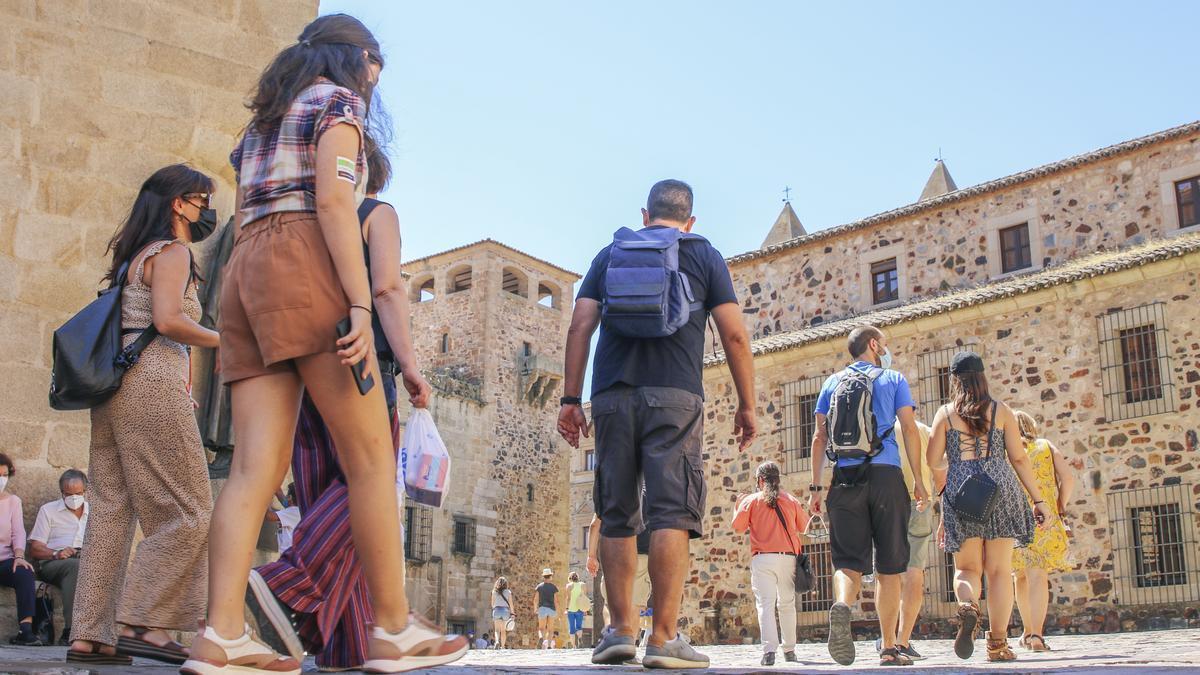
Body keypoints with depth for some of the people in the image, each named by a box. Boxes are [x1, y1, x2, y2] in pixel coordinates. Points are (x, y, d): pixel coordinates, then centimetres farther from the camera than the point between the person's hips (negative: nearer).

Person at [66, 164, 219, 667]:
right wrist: (224, 342, -2)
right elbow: (167, 320, -15)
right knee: (186, 509, -7)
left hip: (114, 388, 9)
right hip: (151, 384, -9)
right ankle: (142, 622, -11)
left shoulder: (134, 256, 25)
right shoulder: (172, 251, -2)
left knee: (112, 509, 5)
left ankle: (90, 635, 4)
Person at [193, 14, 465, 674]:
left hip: (245, 272, 8)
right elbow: (333, 200, -9)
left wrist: (251, 313, 22)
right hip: (304, 266, -8)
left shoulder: (262, 120, 30)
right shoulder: (338, 101, 6)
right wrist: (360, 305, -17)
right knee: (371, 456, -6)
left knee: (256, 465, -2)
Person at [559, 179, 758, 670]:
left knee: (617, 516, 7)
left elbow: (580, 328, 9)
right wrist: (747, 405, 11)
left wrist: (570, 399, 8)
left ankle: (620, 630, 6)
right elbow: (734, 336, 5)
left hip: (613, 393, 3)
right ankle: (664, 638, -11)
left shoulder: (610, 254, 19)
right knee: (671, 514, -6)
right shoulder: (705, 256, 14)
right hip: (674, 394, -2)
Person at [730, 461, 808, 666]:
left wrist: (739, 505, 20)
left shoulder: (751, 500, 2)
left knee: (765, 604, -7)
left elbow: (737, 526, 4)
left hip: (762, 558, -2)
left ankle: (769, 650, -20)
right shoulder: (791, 500, 8)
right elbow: (803, 526, 16)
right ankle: (789, 650, 19)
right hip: (788, 557, 2)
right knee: (787, 604, 13)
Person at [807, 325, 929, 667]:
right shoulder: (893, 379, 11)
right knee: (888, 566, 6)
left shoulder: (832, 382, 16)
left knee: (849, 560, 0)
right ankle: (889, 649, 7)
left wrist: (816, 487, 12)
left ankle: (842, 604, -33)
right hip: (885, 475, -1)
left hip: (844, 478, 2)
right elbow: (910, 429, 2)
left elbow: (819, 437, 11)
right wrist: (919, 482, 5)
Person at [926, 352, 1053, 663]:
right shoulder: (1001, 411, 5)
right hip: (999, 487, 0)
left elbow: (934, 462, 0)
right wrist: (1038, 500, 6)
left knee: (967, 566, 8)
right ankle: (998, 643, 6)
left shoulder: (945, 414, 4)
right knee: (999, 569, 6)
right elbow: (1019, 458, 2)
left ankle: (968, 607, -24)